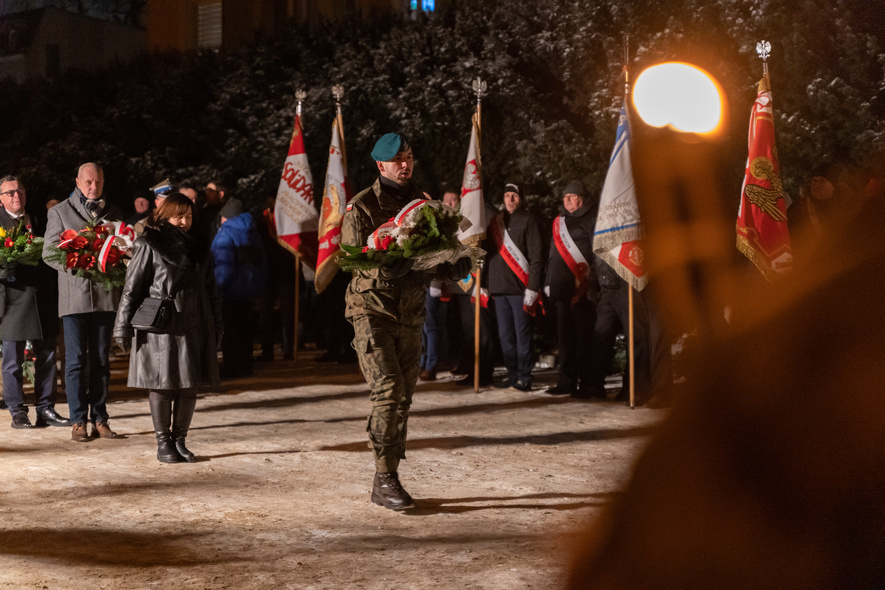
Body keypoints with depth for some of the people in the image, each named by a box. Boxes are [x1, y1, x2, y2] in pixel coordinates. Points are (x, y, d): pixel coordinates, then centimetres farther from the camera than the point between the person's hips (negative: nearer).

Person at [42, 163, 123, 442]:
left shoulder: (113, 212, 14)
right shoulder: (60, 212, 6)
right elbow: (49, 251, 2)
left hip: (105, 294, 3)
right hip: (74, 295, -3)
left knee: (101, 359, 6)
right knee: (76, 360, -2)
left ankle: (99, 419, 12)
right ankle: (78, 421, 3)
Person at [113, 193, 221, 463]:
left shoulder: (196, 249, 15)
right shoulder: (149, 246, -2)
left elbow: (210, 293, 18)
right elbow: (132, 288, -3)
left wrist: (215, 328, 14)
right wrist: (124, 328, -7)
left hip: (192, 328, 5)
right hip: (160, 328, -5)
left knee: (189, 385, 5)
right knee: (162, 385, 1)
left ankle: (179, 440, 18)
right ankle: (163, 443, 12)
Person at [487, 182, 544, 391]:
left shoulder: (528, 221, -1)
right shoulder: (496, 222, 16)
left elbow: (536, 257, -7)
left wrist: (532, 288, -14)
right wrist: (487, 284, 10)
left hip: (520, 288, -6)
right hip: (499, 288, 6)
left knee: (522, 334, -4)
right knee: (505, 335, 7)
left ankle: (524, 377, 1)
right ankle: (512, 375, 14)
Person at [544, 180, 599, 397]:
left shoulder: (592, 219, 0)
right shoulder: (559, 221, 21)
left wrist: (593, 282, -15)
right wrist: (549, 281, 18)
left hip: (583, 289, -7)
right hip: (562, 288, 7)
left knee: (584, 337, -7)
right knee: (565, 336, 8)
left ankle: (587, 383, -4)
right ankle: (566, 382, 13)